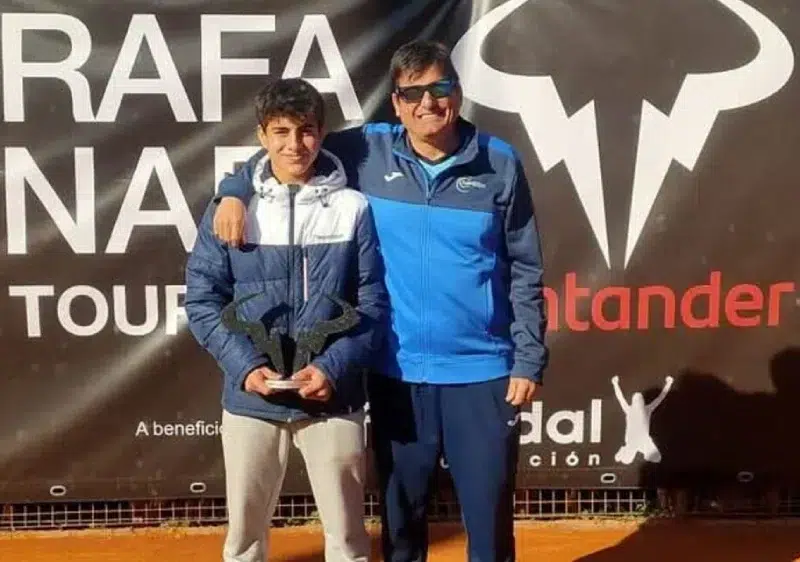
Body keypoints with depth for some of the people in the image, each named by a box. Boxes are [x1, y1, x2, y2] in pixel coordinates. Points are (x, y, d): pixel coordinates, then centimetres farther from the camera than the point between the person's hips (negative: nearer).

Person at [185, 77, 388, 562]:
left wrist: (334, 367, -14)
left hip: (333, 396, 0)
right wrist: (245, 366, -13)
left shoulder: (354, 208, -2)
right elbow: (203, 299, 0)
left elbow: (374, 304, -2)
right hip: (250, 397, 1)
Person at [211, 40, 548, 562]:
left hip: (482, 371, -1)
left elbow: (526, 271, -1)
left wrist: (529, 361, -3)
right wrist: (235, 191, -8)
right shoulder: (366, 152, -2)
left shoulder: (500, 164, -4)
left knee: (490, 513, 9)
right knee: (401, 511, 16)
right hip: (396, 372, 2)